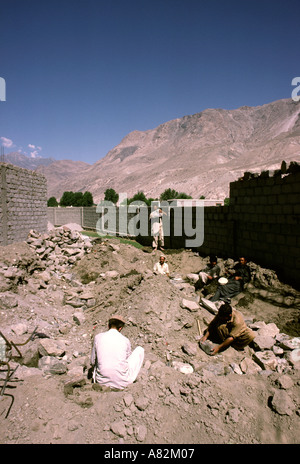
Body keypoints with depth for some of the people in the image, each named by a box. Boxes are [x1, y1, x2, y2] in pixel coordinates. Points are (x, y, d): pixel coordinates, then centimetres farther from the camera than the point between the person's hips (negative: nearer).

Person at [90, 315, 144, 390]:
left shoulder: (98, 337, -2)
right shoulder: (125, 340, -4)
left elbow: (93, 362, 10)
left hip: (102, 381, 3)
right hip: (122, 382, -3)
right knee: (140, 349, 16)